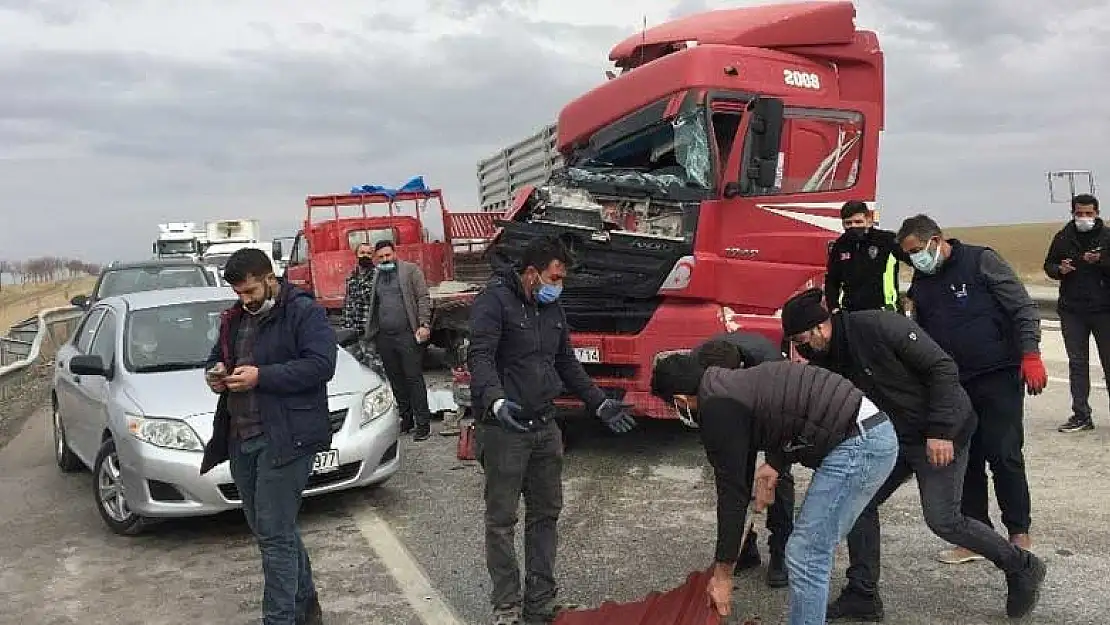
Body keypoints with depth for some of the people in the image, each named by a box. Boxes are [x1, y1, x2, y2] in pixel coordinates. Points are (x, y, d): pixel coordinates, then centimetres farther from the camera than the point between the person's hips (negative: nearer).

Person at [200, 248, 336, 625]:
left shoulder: (305, 312, -7)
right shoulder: (235, 318, 18)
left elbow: (321, 364, -17)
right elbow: (217, 357, 31)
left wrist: (261, 376, -20)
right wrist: (215, 373, 6)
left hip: (284, 438, -8)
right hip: (241, 438, 8)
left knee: (274, 534, -7)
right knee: (273, 530, 16)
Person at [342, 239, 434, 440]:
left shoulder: (411, 270, 3)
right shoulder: (376, 275, 16)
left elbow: (423, 298, -2)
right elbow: (364, 305, 17)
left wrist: (424, 325, -13)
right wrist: (369, 335, 9)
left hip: (407, 334, -5)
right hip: (384, 337, 5)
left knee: (414, 378, -3)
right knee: (395, 380, 9)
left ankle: (423, 424, 0)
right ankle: (406, 419, 19)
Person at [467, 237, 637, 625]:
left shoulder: (552, 309, 14)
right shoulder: (495, 300, -10)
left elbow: (567, 364, 22)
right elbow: (479, 357, -20)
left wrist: (599, 404, 18)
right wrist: (496, 401, -37)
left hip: (545, 427, 8)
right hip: (503, 428, -7)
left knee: (546, 514, 11)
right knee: (502, 520, 0)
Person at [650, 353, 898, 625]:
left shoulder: (717, 410, -11)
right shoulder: (735, 381, 16)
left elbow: (732, 492, -8)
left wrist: (722, 574, 0)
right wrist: (775, 463, 10)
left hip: (858, 445, -10)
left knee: (806, 558, -3)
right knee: (812, 552, 17)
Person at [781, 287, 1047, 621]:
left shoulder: (880, 326, -25)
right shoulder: (828, 358, -1)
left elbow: (942, 368, -22)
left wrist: (940, 431, -23)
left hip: (940, 434, -8)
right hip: (893, 437, 8)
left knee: (942, 519, -5)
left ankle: (1022, 567, 19)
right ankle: (862, 597, 13)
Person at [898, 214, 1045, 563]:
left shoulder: (981, 261, -5)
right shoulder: (921, 283, 11)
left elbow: (1023, 308, -8)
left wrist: (1030, 355, -18)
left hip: (999, 378, -5)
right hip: (953, 386, 6)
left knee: (1004, 456, -5)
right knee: (965, 461, 6)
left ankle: (1019, 534, 10)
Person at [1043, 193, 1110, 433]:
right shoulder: (1063, 237, 6)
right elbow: (1048, 265, 14)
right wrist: (1059, 269, -7)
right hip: (1071, 311, 3)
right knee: (1077, 363, 6)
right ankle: (1081, 415, 11)